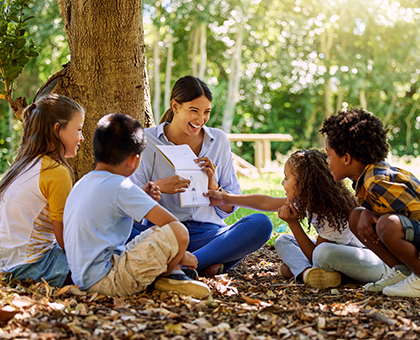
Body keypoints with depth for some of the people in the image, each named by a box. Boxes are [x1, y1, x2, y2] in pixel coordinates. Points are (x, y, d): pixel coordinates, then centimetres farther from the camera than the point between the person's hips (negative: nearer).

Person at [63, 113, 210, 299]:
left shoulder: (81, 184, 13)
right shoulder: (120, 187, -14)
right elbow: (171, 222, -14)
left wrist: (143, 199, 18)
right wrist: (182, 255, 2)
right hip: (105, 280, -10)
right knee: (178, 232, -21)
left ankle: (173, 274, 4)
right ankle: (166, 277, 4)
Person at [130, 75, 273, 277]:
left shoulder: (219, 141, 11)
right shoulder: (146, 141, 3)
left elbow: (229, 209, 12)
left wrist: (213, 186, -10)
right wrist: (157, 187, -19)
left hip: (206, 232, 2)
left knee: (261, 223, -26)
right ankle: (203, 266, -34)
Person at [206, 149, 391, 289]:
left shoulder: (332, 214, -27)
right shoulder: (306, 199, -4)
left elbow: (314, 254, -18)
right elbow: (265, 202, 6)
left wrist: (293, 223, -21)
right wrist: (225, 198, 11)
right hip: (339, 252, 9)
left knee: (324, 252, -42)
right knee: (282, 241, 2)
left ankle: (296, 268, -13)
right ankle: (306, 272, -23)